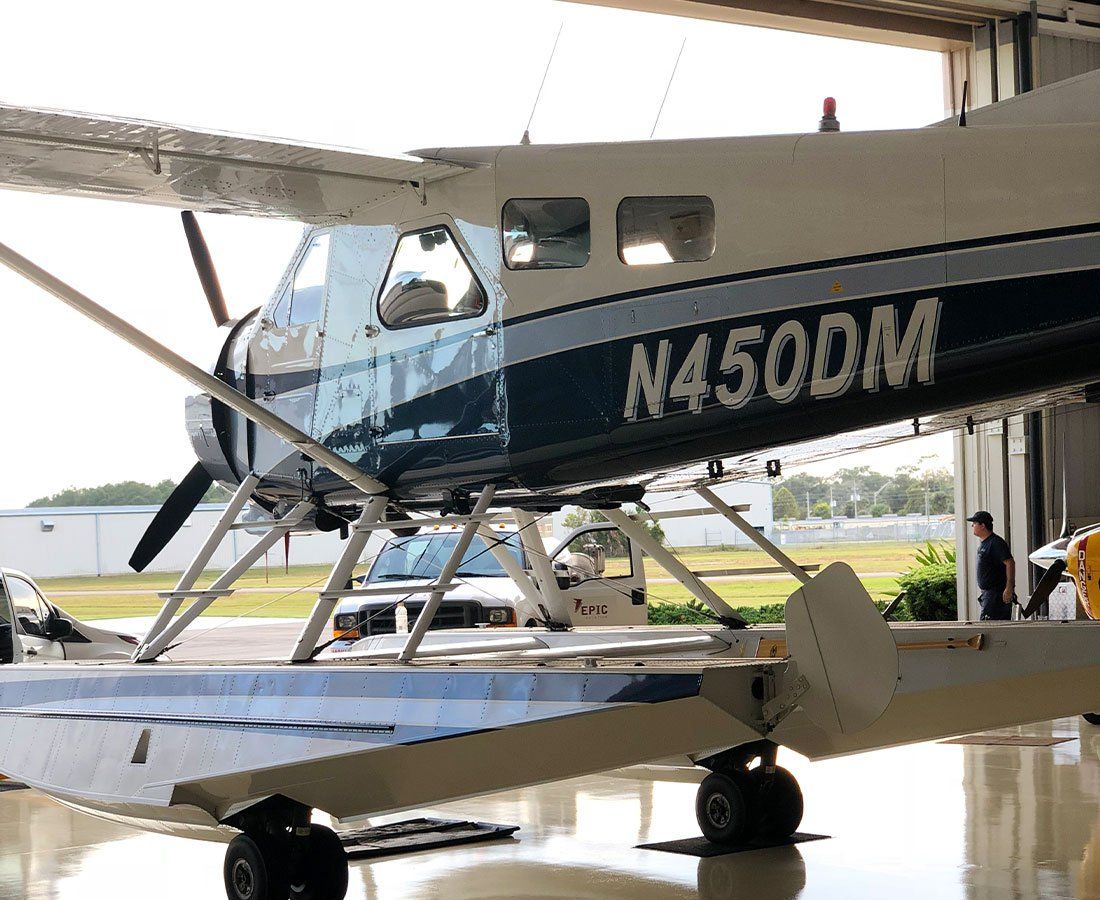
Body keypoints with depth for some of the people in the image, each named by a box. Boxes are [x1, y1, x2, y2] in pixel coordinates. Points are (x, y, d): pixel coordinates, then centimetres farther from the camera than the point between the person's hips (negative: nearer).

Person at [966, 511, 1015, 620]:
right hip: (988, 592, 10)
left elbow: (1010, 563, -22)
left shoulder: (996, 543, -16)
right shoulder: (983, 543, 16)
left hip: (997, 593, -10)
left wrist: (1009, 589, -27)